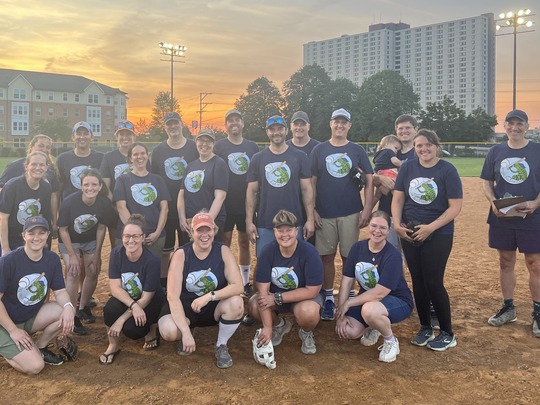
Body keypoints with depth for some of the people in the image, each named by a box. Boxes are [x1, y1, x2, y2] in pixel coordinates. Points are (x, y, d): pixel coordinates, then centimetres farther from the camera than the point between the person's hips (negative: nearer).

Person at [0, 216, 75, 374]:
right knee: (35, 366, -19)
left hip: (31, 317, 5)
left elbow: (60, 291, -3)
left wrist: (68, 306, -26)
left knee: (68, 312, -20)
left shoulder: (52, 259, -6)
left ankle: (39, 347, 3)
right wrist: (13, 330, -19)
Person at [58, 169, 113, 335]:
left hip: (91, 241, 3)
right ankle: (72, 316, -6)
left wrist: (97, 254, -5)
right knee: (74, 273, -14)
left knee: (93, 272, 2)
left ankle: (83, 307, 24)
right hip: (69, 241, -3)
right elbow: (63, 230, -18)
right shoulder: (69, 202, -29)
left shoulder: (105, 203, -23)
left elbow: (101, 228, -9)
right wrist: (72, 255, -17)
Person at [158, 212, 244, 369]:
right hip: (185, 307, -1)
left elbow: (238, 286, -20)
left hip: (214, 307, 1)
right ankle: (184, 337, 8)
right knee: (168, 331, -31)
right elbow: (173, 297, -22)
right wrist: (186, 332, -30)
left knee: (236, 303, -30)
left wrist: (209, 296, -34)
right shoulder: (180, 255, -17)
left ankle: (221, 346, -3)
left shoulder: (223, 251, -12)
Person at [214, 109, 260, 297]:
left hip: (247, 204, 2)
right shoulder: (219, 146, 0)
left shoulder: (252, 147, 8)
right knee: (225, 242, 2)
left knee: (245, 242, 10)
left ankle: (245, 283, 19)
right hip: (226, 204, -2)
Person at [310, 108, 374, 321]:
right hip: (324, 214, 0)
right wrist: (312, 210, -2)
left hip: (351, 213, 0)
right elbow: (311, 182, 5)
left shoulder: (357, 150, 5)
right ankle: (328, 298, 15)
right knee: (326, 256, 4)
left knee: (349, 256, 4)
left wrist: (367, 209, -5)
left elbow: (369, 181, 4)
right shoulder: (319, 150, 5)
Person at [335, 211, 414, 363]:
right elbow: (346, 281, -7)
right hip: (367, 299, 5)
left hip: (398, 301, -5)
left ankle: (391, 341, -7)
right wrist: (341, 313, -14)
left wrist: (348, 303, -20)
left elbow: (380, 293, -26)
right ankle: (372, 327, 16)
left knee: (369, 309, -38)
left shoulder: (393, 255, -23)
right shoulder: (357, 248, -7)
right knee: (346, 331, -19)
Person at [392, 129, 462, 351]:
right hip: (409, 233, 4)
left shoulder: (447, 170, -9)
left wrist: (430, 228, -18)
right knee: (418, 281, 10)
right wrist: (397, 224, -10)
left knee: (433, 283, -4)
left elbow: (455, 207, -11)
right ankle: (425, 328, 25)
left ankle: (447, 333, 14)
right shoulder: (407, 167, 3)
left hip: (438, 235, -4)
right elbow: (398, 198, 4)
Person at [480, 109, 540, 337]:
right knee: (506, 263, 12)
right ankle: (508, 308, 25)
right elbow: (486, 182, 8)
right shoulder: (496, 152, 6)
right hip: (501, 218, 3)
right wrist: (493, 203, -9)